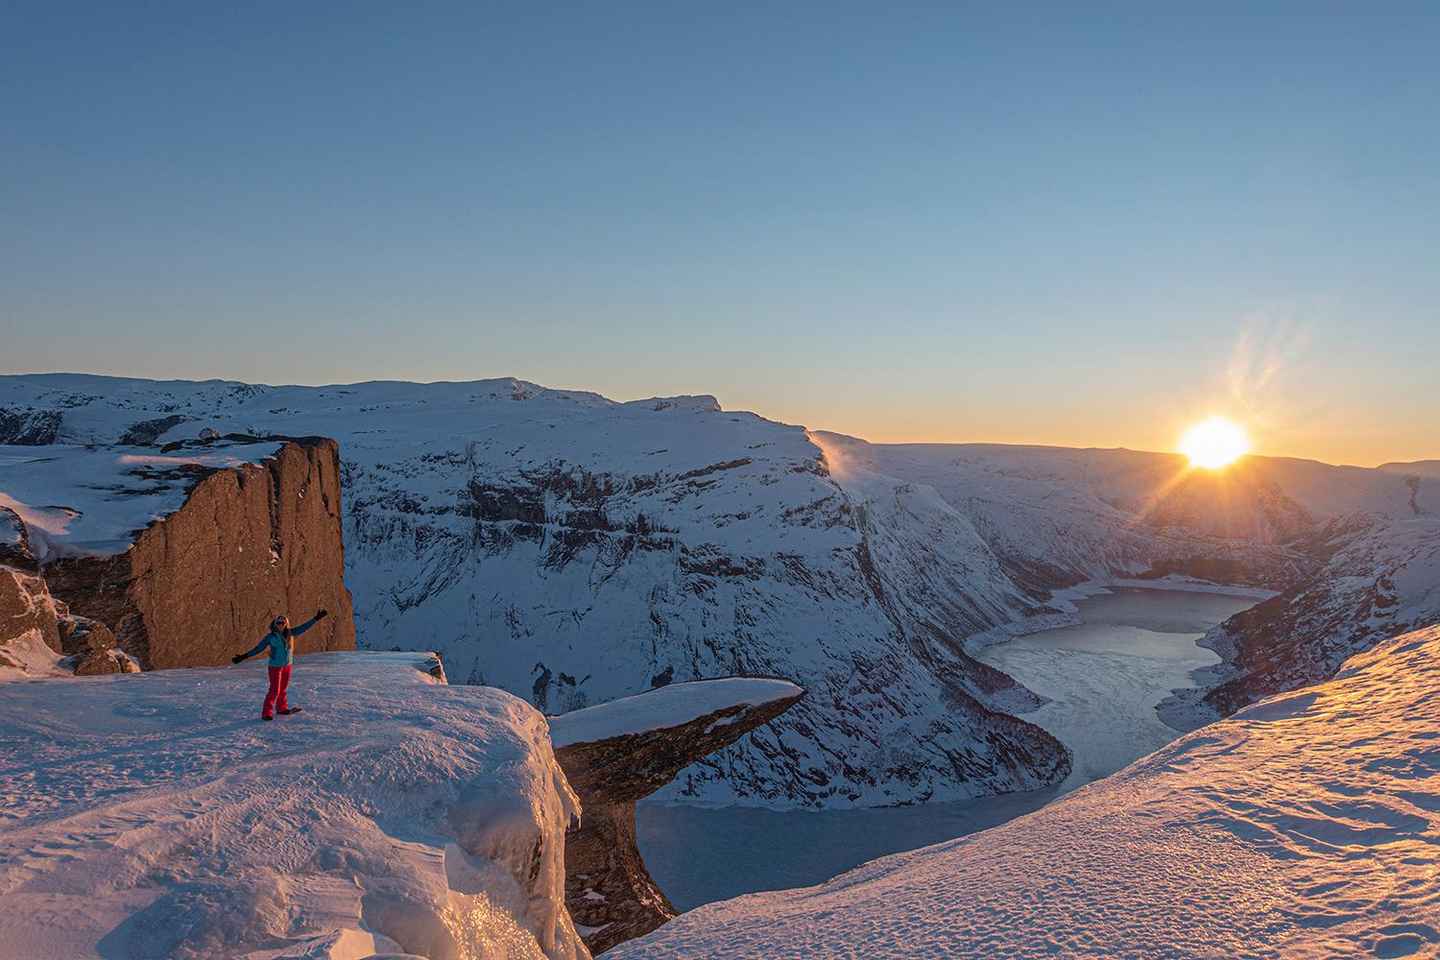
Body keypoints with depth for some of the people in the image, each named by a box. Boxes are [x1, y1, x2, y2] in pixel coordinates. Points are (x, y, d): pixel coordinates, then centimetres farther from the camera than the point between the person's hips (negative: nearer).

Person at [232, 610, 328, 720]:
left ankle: (283, 708, 29)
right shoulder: (270, 637, -9)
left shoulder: (290, 634, 0)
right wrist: (244, 656, -8)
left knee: (283, 689, 16)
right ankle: (266, 713, -2)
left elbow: (304, 627, 3)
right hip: (275, 666, -4)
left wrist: (316, 618, 0)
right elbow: (258, 648, -5)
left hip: (287, 665, 4)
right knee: (274, 690, -7)